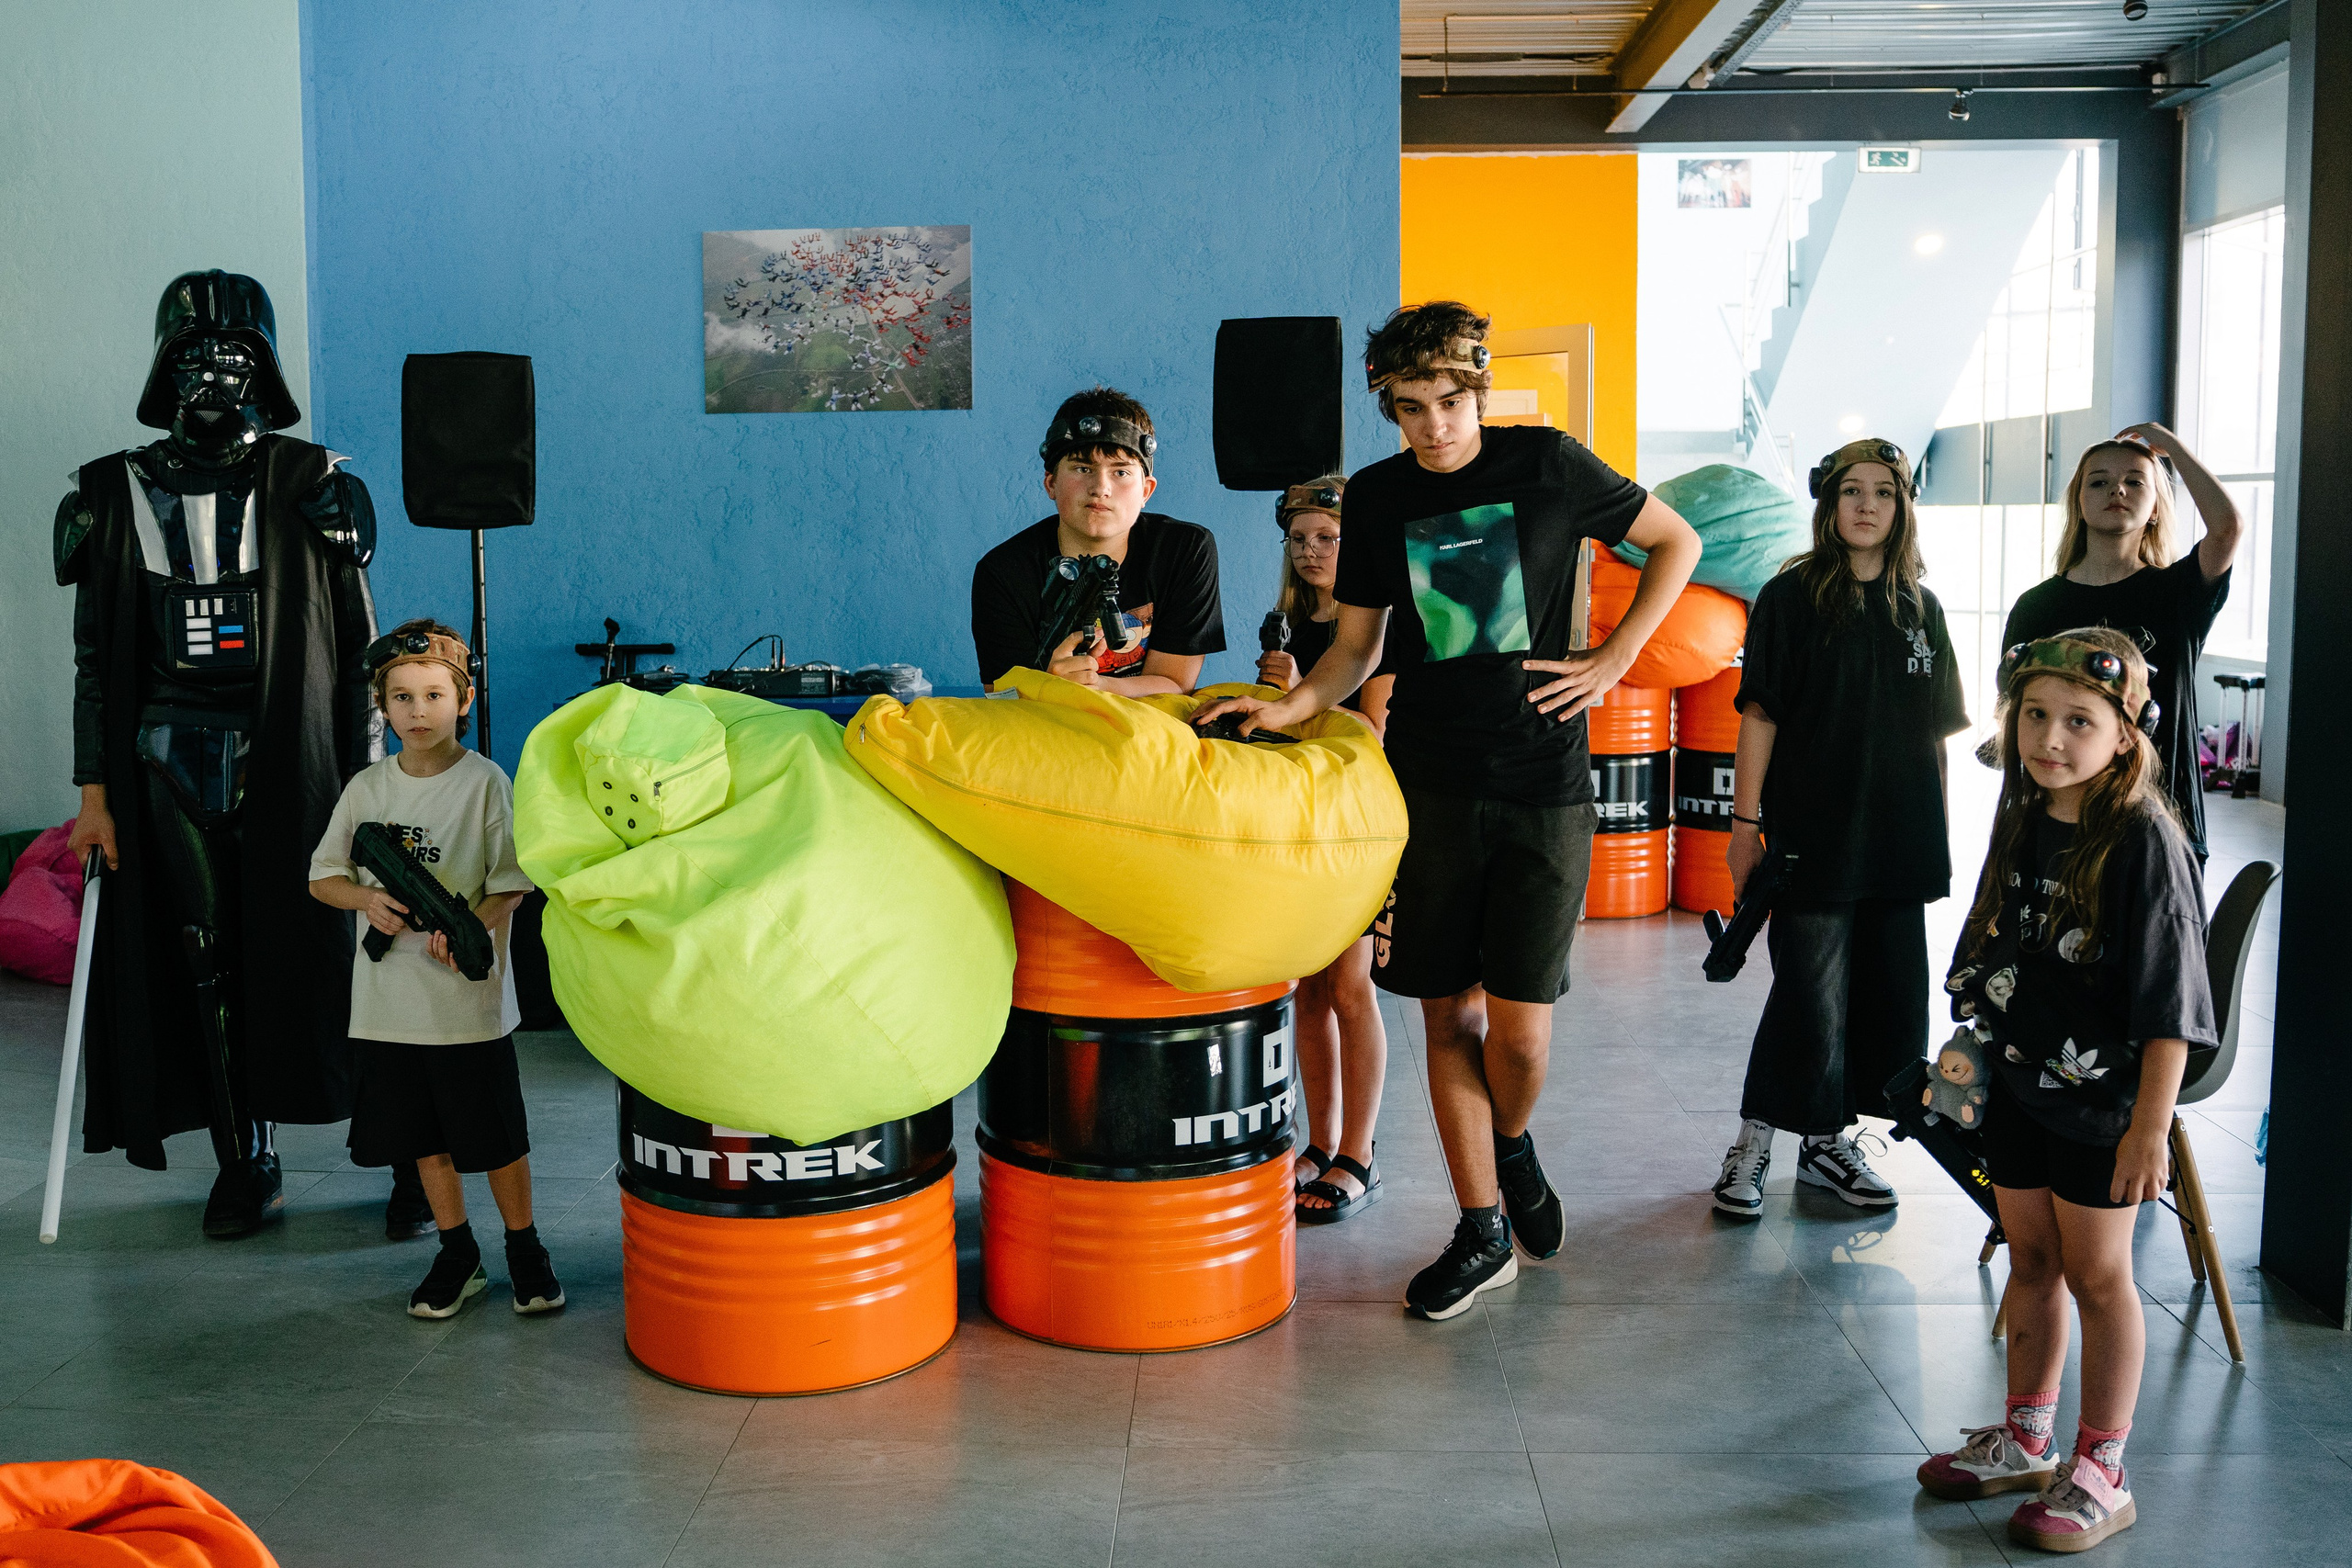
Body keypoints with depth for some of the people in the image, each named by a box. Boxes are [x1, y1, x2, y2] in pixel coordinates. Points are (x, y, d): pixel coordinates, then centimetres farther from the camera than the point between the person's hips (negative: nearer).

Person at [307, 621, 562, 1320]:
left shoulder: (487, 782, -6)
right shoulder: (367, 789, 5)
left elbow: (512, 882, -7)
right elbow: (323, 876, 9)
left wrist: (469, 927, -24)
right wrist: (367, 898, -11)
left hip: (469, 996, -4)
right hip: (390, 996, 4)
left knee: (497, 1137, 4)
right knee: (425, 1136, 14)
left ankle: (525, 1250, 22)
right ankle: (457, 1255, 29)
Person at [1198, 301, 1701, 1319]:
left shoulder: (1546, 465, -1)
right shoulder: (1376, 498, 7)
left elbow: (1677, 542, 10)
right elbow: (1357, 646, 12)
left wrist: (1613, 660, 1)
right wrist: (1293, 705, -8)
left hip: (1543, 782, -2)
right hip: (1428, 778, 2)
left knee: (1519, 1023, -5)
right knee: (1448, 1013, 4)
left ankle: (1511, 1146, 29)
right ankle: (1483, 1229, 19)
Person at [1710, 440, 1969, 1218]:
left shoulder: (1920, 608, 11)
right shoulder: (1792, 597, -3)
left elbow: (1934, 733, 14)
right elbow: (1759, 716, -6)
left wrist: (1937, 836, 12)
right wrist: (1746, 821, -11)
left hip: (1897, 844, 5)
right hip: (1813, 838, -5)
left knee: (1889, 999, 8)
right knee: (1810, 1001, -4)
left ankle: (1828, 1139, 23)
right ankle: (1752, 1145, 12)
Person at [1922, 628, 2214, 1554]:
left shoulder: (2143, 843, -18)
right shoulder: (2022, 824, 3)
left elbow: (2168, 1002, -18)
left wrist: (2151, 1126, -18)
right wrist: (1978, 1046, 16)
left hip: (2101, 1102, -6)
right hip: (2019, 1086, 6)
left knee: (2097, 1276, 5)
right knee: (2031, 1262, 17)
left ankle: (2099, 1476, 19)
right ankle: (2024, 1441, 33)